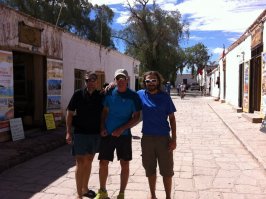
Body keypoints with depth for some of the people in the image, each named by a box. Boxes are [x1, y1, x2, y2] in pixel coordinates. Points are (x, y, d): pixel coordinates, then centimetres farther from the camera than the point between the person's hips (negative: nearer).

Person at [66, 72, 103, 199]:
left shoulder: (101, 96, 0)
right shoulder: (78, 94, -6)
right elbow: (69, 113, -4)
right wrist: (68, 132, -8)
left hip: (95, 134, 3)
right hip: (80, 133, -3)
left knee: (89, 161, 15)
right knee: (80, 163, -1)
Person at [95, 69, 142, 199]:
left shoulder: (133, 96, -8)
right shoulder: (109, 93, 1)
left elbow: (137, 117, -8)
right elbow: (104, 111, 11)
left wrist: (122, 129, -16)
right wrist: (102, 128, -1)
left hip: (124, 135, -2)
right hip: (107, 134, 2)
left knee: (125, 164, 5)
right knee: (103, 163, 7)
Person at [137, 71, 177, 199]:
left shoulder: (165, 97, -2)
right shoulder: (140, 95, 1)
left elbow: (172, 118, 0)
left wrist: (174, 139, -6)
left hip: (164, 138, -1)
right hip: (147, 138, 2)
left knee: (167, 170, 5)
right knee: (150, 169, 13)